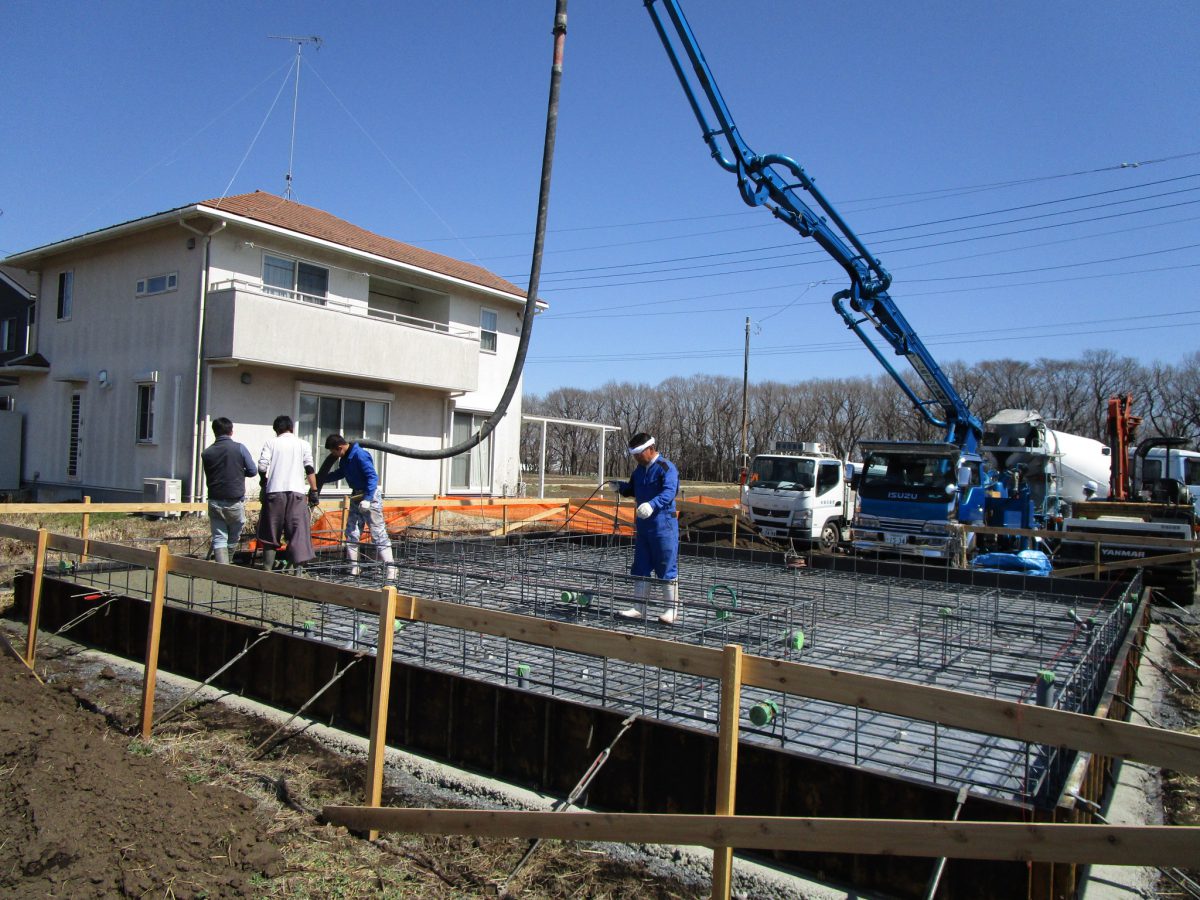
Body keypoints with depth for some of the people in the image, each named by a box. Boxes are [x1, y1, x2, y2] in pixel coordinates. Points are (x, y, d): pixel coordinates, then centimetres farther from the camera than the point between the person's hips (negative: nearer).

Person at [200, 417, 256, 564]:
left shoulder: (206, 453, 2)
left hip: (215, 502, 2)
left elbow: (207, 478, 8)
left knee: (219, 539, 5)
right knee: (233, 540, 13)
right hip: (235, 501, -2)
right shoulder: (239, 448, -6)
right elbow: (253, 471, -2)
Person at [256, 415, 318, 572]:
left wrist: (264, 482, 17)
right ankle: (299, 567, -13)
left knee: (271, 533, 10)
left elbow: (262, 466, -1)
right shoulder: (303, 444, 10)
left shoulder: (271, 442, 8)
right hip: (296, 491, 0)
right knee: (299, 531, -3)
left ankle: (267, 569, 12)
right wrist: (313, 490, 5)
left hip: (274, 491, 1)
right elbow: (309, 469, 2)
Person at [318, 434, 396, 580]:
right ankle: (353, 567, 18)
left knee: (378, 533, -10)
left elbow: (372, 477, -25)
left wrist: (367, 499, -29)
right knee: (351, 532, 9)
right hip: (356, 497, 9)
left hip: (370, 495, -9)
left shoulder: (360, 455, -21)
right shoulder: (344, 458, 7)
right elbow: (340, 473, 27)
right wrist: (320, 479, 28)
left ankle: (391, 570, -9)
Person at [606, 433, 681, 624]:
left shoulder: (666, 468, -13)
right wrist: (620, 486, 4)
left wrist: (652, 504, -44)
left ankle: (672, 610, 8)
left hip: (663, 526, -9)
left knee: (667, 569, -2)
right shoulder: (640, 469, 14)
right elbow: (632, 490, 25)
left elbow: (669, 492, -28)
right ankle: (638, 608, 21)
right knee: (640, 569, 12)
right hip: (643, 525, 9)